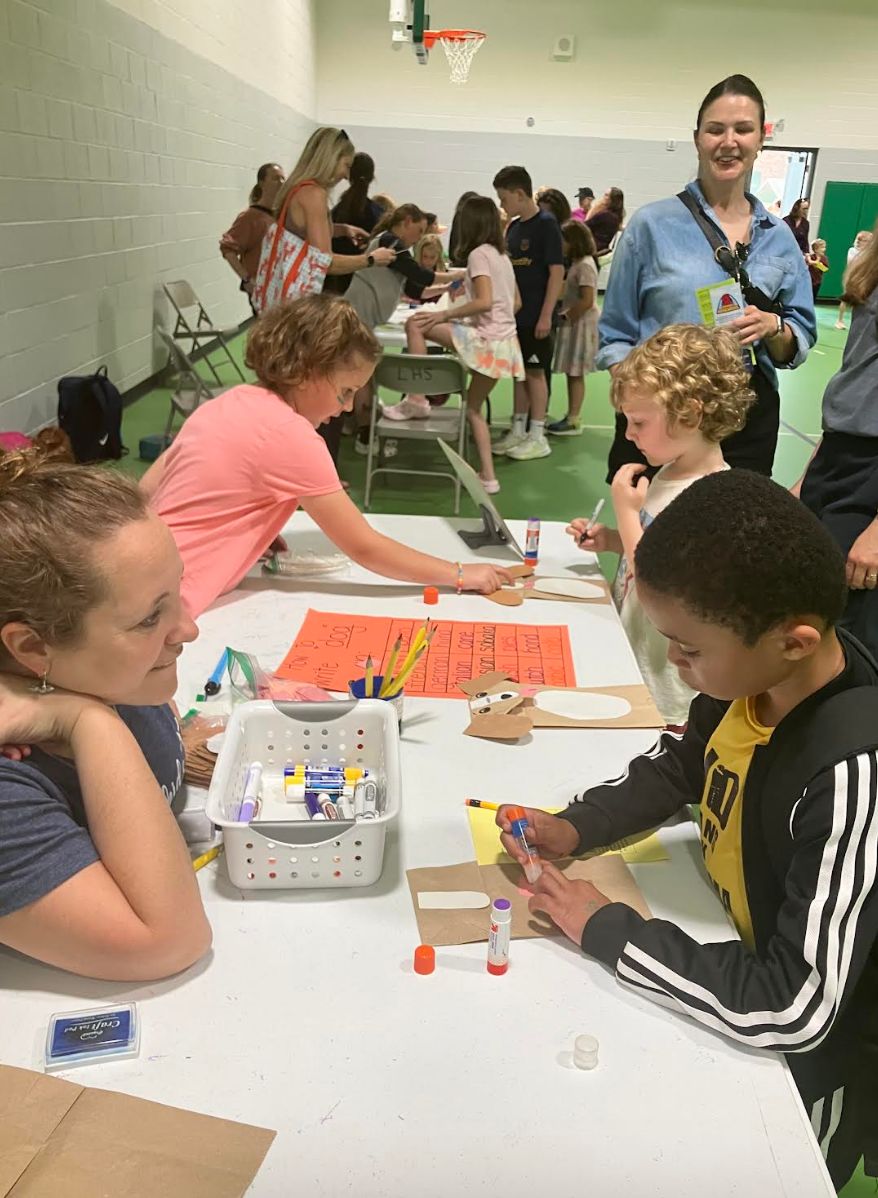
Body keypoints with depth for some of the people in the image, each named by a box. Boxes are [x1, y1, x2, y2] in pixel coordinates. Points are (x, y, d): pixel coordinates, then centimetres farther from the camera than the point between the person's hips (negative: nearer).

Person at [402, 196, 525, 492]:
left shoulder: (479, 253, -9)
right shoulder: (502, 255, 17)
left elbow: (484, 301, -21)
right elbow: (516, 302, 23)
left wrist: (445, 314, -15)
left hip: (485, 340, -9)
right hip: (504, 343, 9)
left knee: (415, 324, -4)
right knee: (474, 408, 17)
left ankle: (416, 399, -8)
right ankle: (488, 477, 14)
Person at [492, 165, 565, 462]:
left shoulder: (546, 225, -10)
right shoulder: (514, 227, 11)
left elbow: (557, 272, -14)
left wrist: (546, 315, -18)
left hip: (535, 315, -7)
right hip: (515, 313, 7)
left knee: (535, 372, -1)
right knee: (519, 372, 12)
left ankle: (538, 438, 7)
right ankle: (518, 431, 21)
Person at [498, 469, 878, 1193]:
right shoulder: (754, 671, -15)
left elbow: (792, 1009, -34)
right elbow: (681, 765, 6)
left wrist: (605, 930, -26)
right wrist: (576, 827, -9)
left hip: (815, 1058, -6)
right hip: (734, 953, 6)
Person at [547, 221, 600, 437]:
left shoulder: (584, 265, -16)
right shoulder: (578, 263, 14)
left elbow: (587, 301, -22)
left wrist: (566, 316, -15)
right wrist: (565, 314, 8)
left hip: (580, 324, -9)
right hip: (574, 324, 9)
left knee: (575, 374, -5)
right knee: (572, 373, 11)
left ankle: (573, 421, 0)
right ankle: (571, 416, 17)